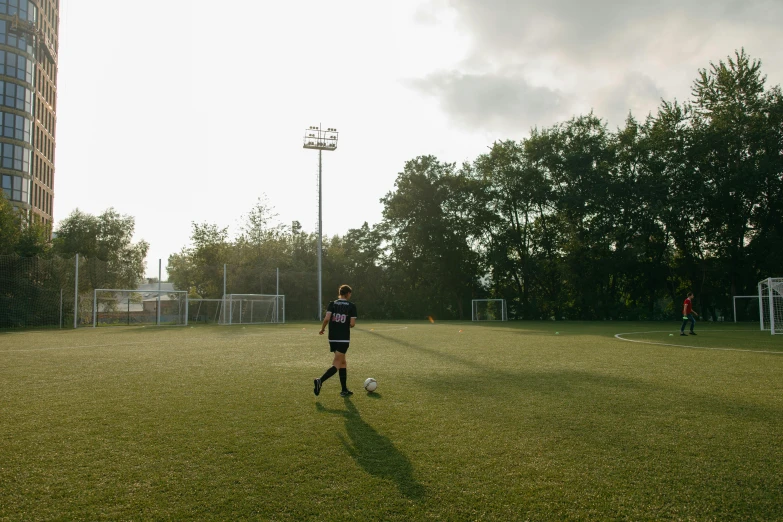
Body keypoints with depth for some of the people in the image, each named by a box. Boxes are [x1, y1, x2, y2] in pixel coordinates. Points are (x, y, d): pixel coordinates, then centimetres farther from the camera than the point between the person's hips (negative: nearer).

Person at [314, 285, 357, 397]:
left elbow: (327, 318, -10)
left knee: (343, 363, 17)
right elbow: (352, 324, -9)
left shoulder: (332, 304, 4)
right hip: (344, 339, -4)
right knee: (337, 364, -4)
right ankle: (320, 381, -26)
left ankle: (345, 390, 19)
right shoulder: (352, 306, -2)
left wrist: (322, 329, 6)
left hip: (332, 338, 5)